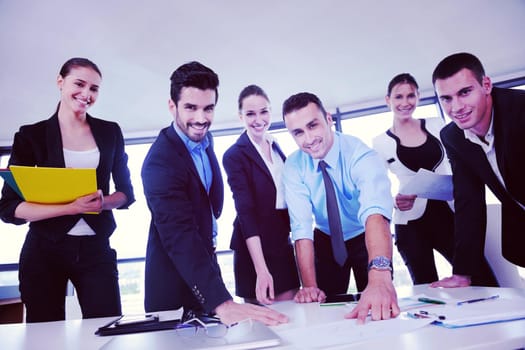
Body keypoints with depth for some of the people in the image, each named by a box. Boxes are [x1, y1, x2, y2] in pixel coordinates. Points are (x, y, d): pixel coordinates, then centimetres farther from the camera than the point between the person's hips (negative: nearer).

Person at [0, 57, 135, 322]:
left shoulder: (110, 132, 7)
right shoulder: (31, 135, 1)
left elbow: (126, 192, 10)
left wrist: (103, 202, -12)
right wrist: (71, 207, -18)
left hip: (96, 249, 1)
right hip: (45, 250, -1)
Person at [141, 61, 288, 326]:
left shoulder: (205, 139, -2)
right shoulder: (160, 162, -27)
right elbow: (180, 237, -37)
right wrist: (222, 302, -46)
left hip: (205, 259, 8)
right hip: (175, 279, -7)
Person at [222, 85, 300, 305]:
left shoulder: (275, 146, 8)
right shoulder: (234, 156, -12)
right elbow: (246, 211, -20)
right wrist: (261, 270, -26)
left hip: (283, 242, 6)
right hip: (255, 248, -6)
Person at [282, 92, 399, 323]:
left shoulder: (360, 154, -30)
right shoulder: (294, 166, -18)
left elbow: (375, 211, -47)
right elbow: (301, 226, -24)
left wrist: (380, 277, -64)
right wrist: (309, 286, -34)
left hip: (367, 239, -2)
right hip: (326, 241, 2)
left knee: (381, 310, 1)